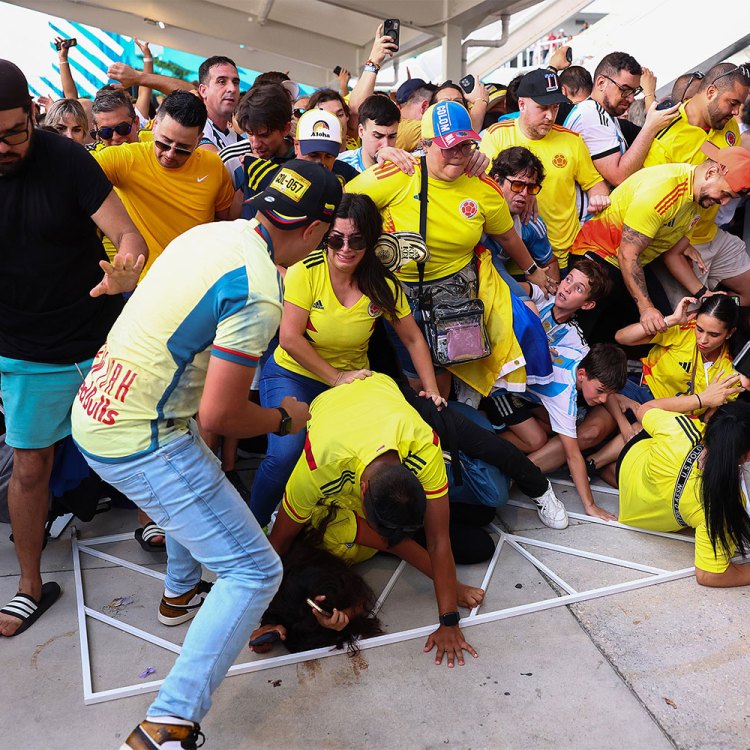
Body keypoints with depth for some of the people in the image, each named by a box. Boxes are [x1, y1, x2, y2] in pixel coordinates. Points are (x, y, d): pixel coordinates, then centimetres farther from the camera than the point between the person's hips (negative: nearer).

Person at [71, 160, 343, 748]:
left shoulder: (211, 232, 4)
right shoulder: (259, 293, -23)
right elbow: (219, 414, -24)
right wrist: (285, 419, -3)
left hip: (96, 409, 10)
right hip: (141, 442, -9)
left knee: (200, 481, 37)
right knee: (255, 571, -3)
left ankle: (182, 592, 57)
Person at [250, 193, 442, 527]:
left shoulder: (383, 285, -6)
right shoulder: (307, 271, -16)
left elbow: (413, 339, 2)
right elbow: (290, 338, -18)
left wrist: (431, 389, -8)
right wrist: (335, 378, -18)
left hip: (350, 380, 4)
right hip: (292, 375, -3)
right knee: (285, 455, -26)